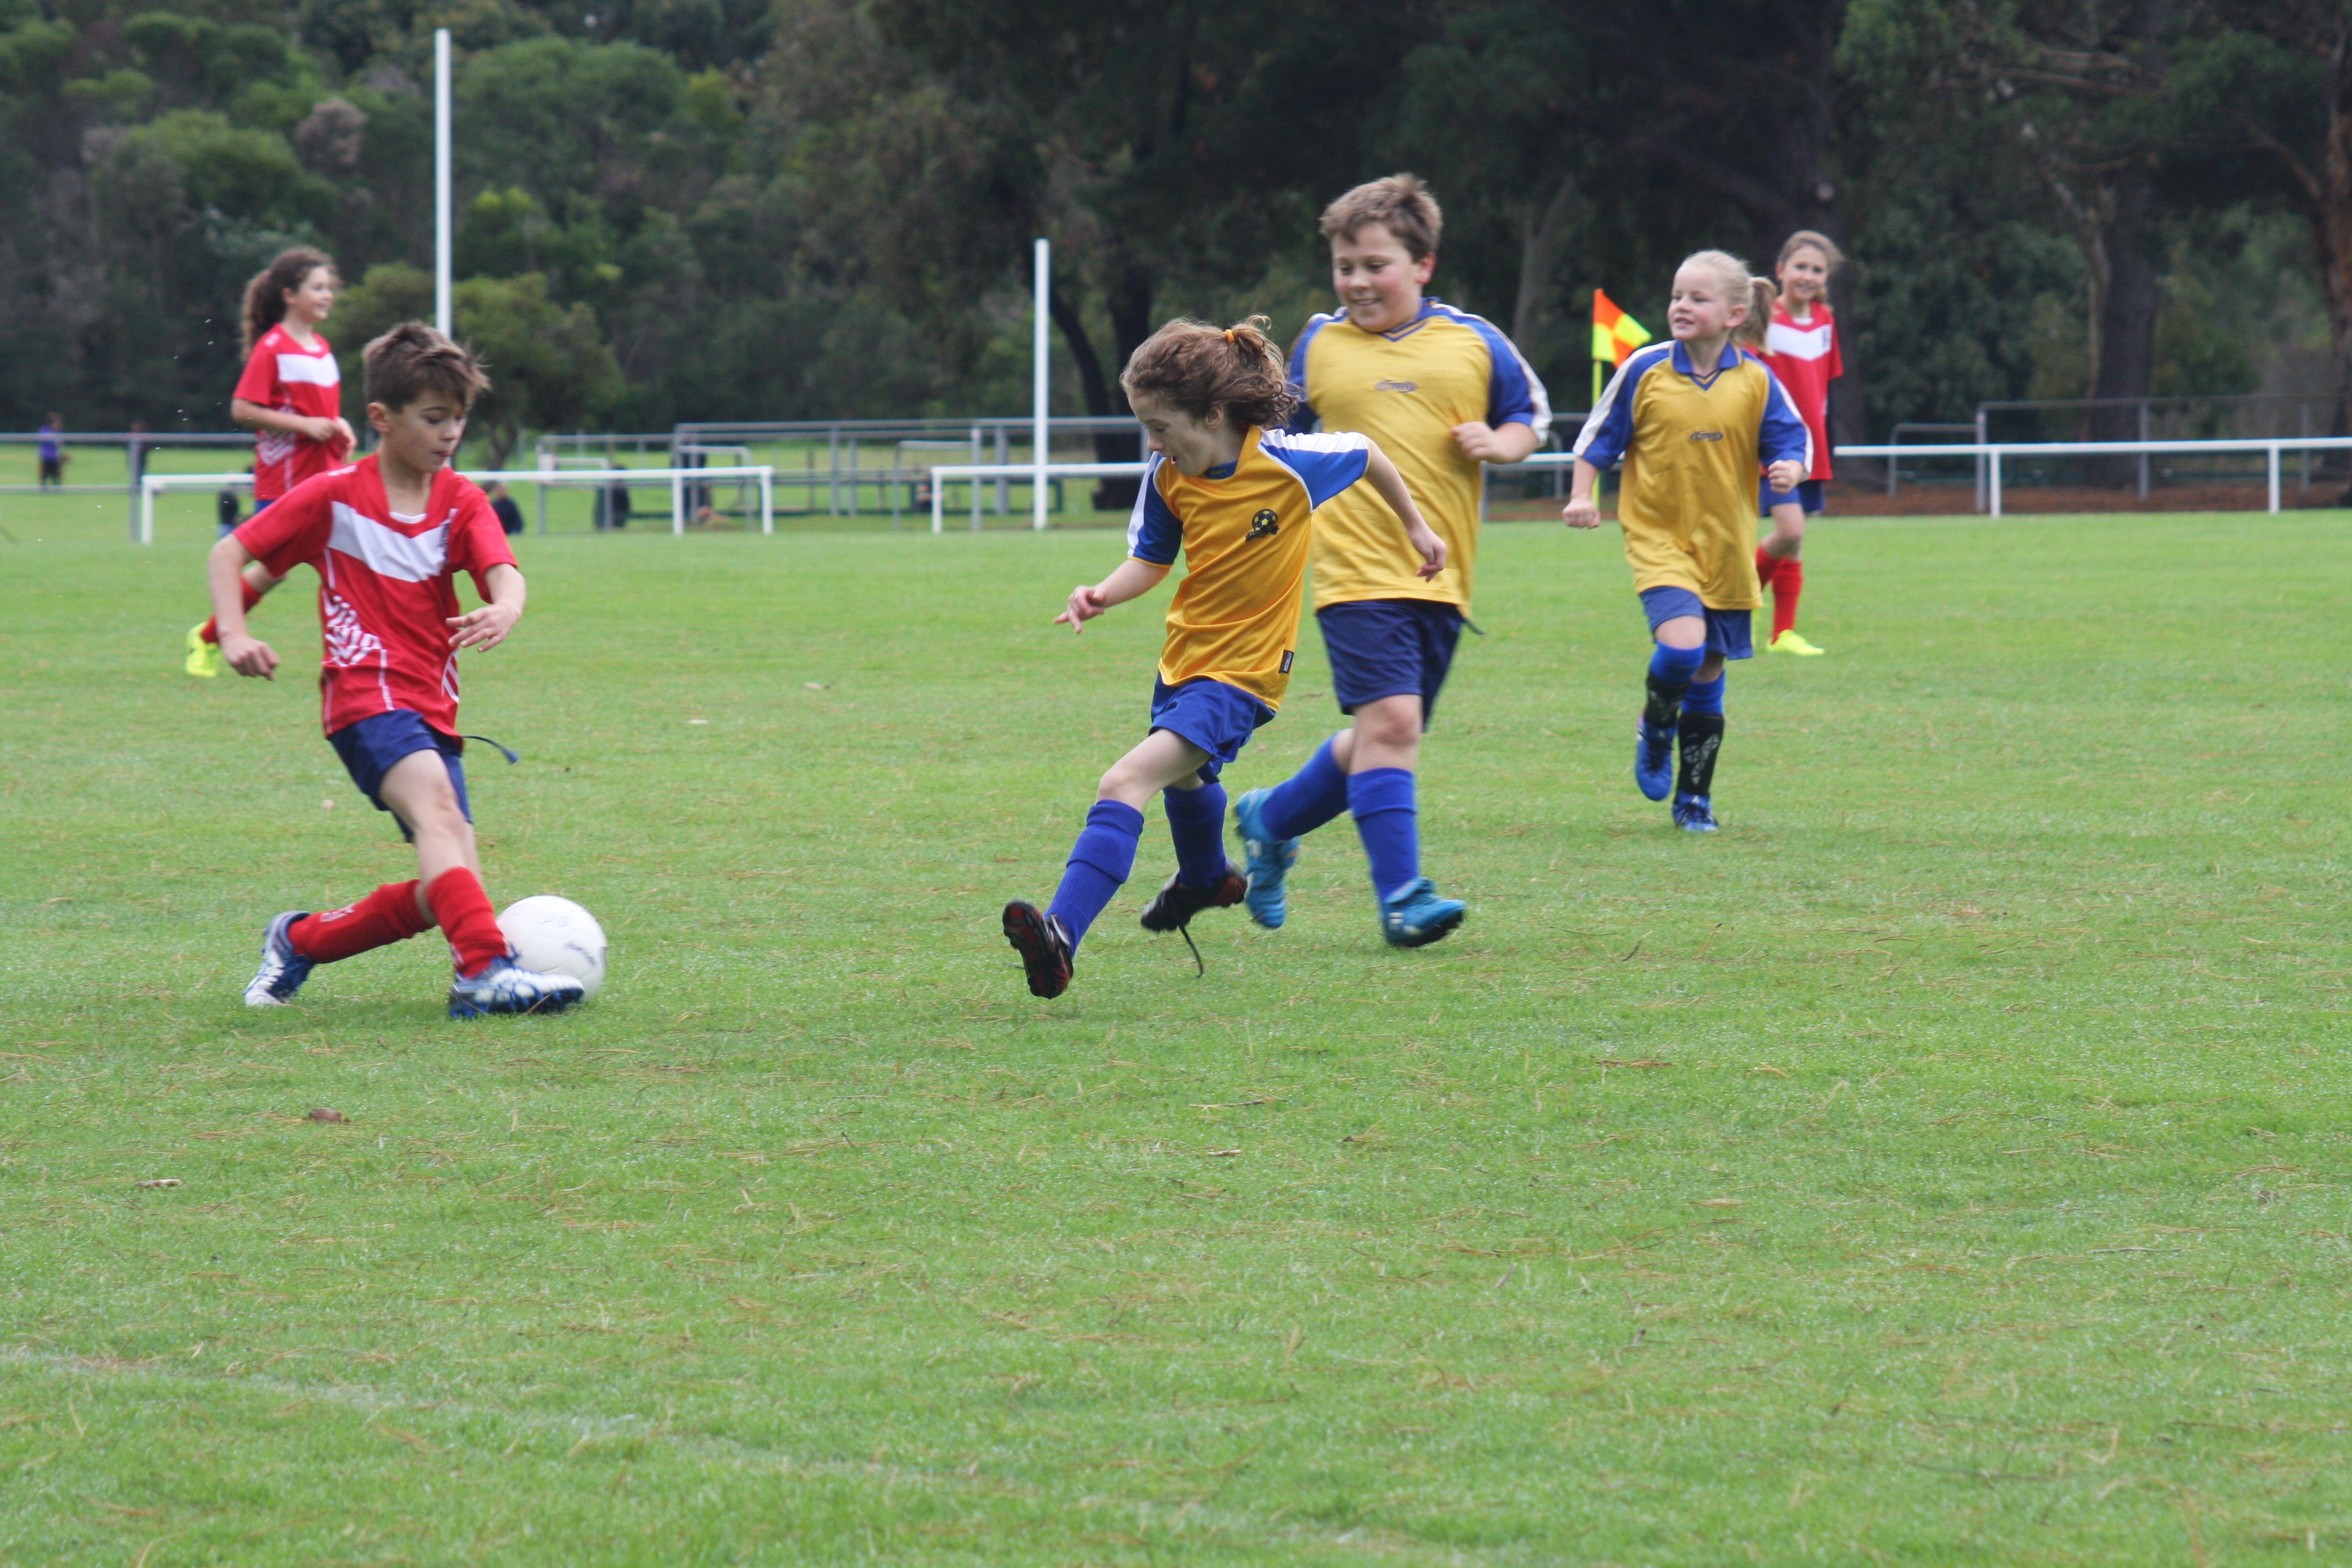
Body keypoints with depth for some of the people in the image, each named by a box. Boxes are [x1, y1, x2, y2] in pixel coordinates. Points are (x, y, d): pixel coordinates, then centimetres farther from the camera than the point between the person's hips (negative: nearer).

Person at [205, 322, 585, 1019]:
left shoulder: (461, 501, 8)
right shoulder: (333, 497, -1)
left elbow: (502, 570, -11)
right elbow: (229, 554, 4)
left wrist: (505, 608, -35)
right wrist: (234, 635, -13)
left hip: (433, 712, 5)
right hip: (366, 695, -5)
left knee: (443, 892, -1)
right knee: (436, 804, -33)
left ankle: (301, 941, 21)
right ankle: (487, 969, -47)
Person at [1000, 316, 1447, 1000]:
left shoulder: (1287, 463, -23)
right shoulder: (1168, 478, -9)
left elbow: (1368, 455, -3)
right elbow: (1151, 559, 4)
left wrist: (1415, 527, 12)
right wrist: (1107, 592, -18)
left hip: (1242, 672, -7)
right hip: (1184, 655, 7)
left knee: (1125, 784, -26)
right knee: (1183, 780, 35)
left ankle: (1062, 932, -37)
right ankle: (1205, 879, 68)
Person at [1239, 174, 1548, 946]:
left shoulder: (1474, 341, 6)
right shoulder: (1318, 345, 6)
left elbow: (1529, 419, 16)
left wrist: (1497, 443, -4)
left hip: (1442, 576, 3)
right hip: (1355, 567, -3)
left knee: (1381, 735, 11)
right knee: (1389, 719, -18)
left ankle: (1271, 819, 35)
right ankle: (1401, 895, -17)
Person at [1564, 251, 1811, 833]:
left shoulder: (1754, 381, -2)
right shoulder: (1646, 370, -4)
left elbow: (1791, 438, 5)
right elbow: (1601, 434, 6)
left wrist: (1789, 468, -17)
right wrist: (1581, 495, -2)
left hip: (1725, 546, 2)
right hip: (1658, 538, -2)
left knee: (1708, 675, 8)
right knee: (1682, 644, -24)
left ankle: (1695, 797, 23)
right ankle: (1656, 728, 9)